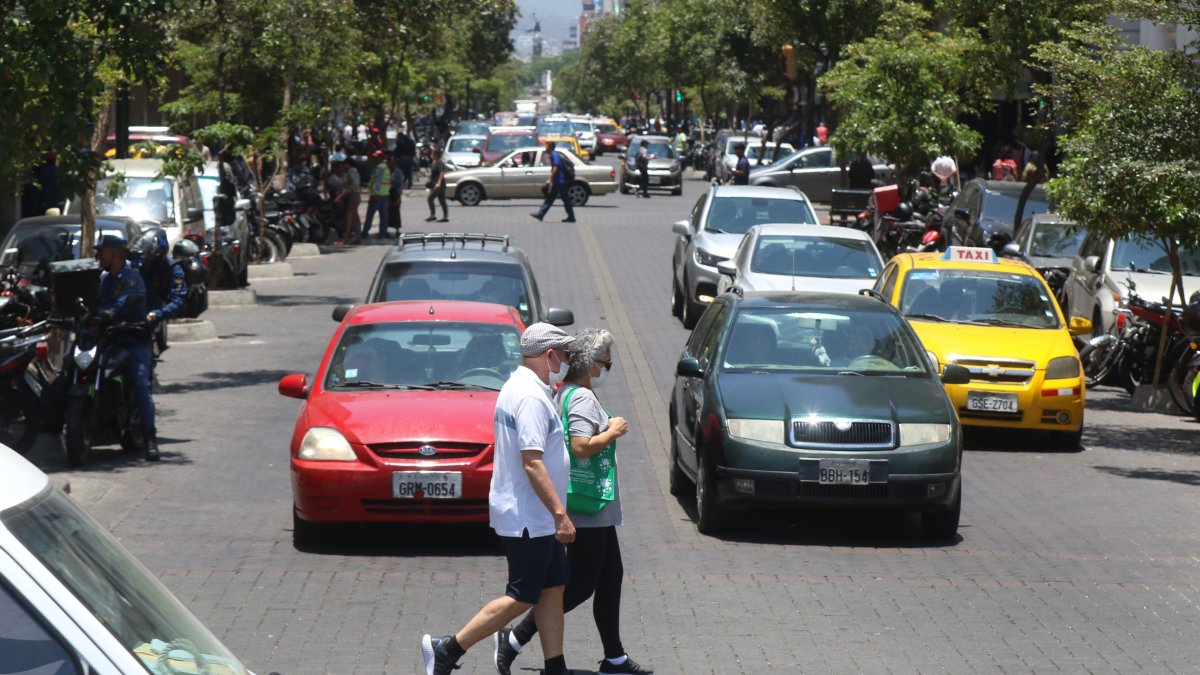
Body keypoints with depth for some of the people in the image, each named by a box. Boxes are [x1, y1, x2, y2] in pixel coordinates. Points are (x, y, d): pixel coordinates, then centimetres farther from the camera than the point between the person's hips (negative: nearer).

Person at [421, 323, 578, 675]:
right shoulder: (531, 397, -20)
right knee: (522, 597, -5)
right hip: (528, 517, -11)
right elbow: (532, 463, -26)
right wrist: (560, 514, -26)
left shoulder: (519, 386, 13)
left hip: (537, 517, 11)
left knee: (552, 589, 11)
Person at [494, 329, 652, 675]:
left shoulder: (565, 393, 13)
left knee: (610, 578, 14)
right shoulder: (583, 399, -18)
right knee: (580, 585, -7)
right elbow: (581, 447, -28)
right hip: (588, 509, -11)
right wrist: (612, 432, -15)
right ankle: (513, 640, -5)